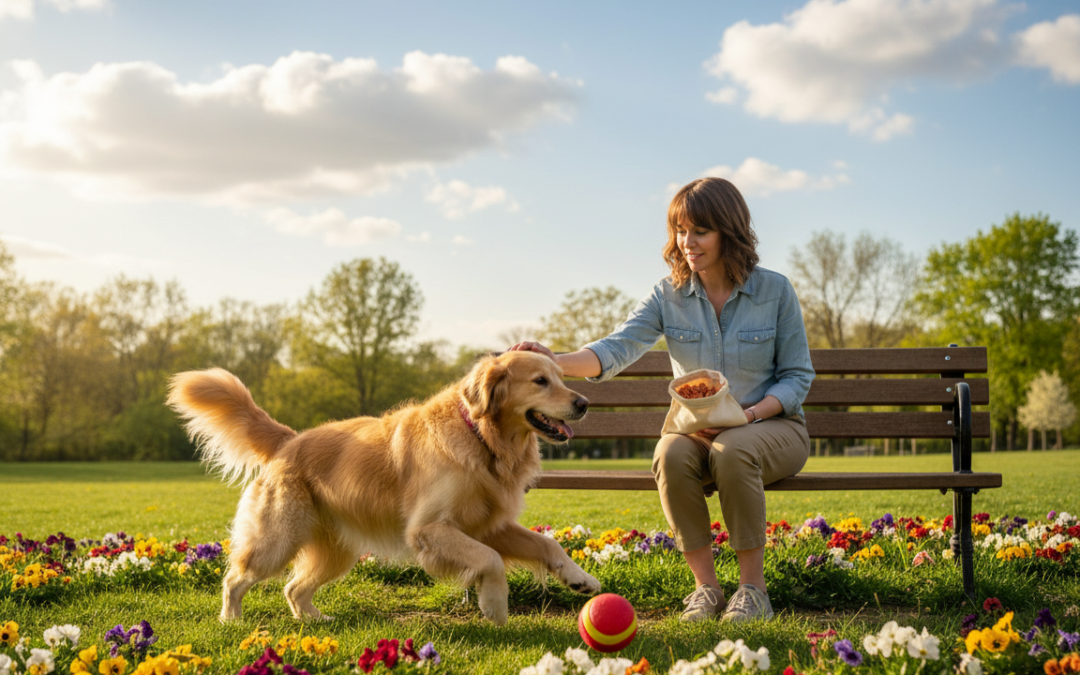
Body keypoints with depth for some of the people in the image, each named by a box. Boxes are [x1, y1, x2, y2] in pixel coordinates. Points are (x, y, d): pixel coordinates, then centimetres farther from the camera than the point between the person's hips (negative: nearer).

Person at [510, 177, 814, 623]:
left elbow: (797, 375, -1)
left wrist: (750, 413, -19)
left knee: (731, 451, -37)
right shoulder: (669, 295, -1)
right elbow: (618, 348, -14)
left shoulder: (775, 291, -5)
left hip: (772, 424, -2)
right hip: (694, 428, 2)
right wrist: (556, 362, -33)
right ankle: (705, 586, -20)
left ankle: (753, 586, -23)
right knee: (671, 455, -34)